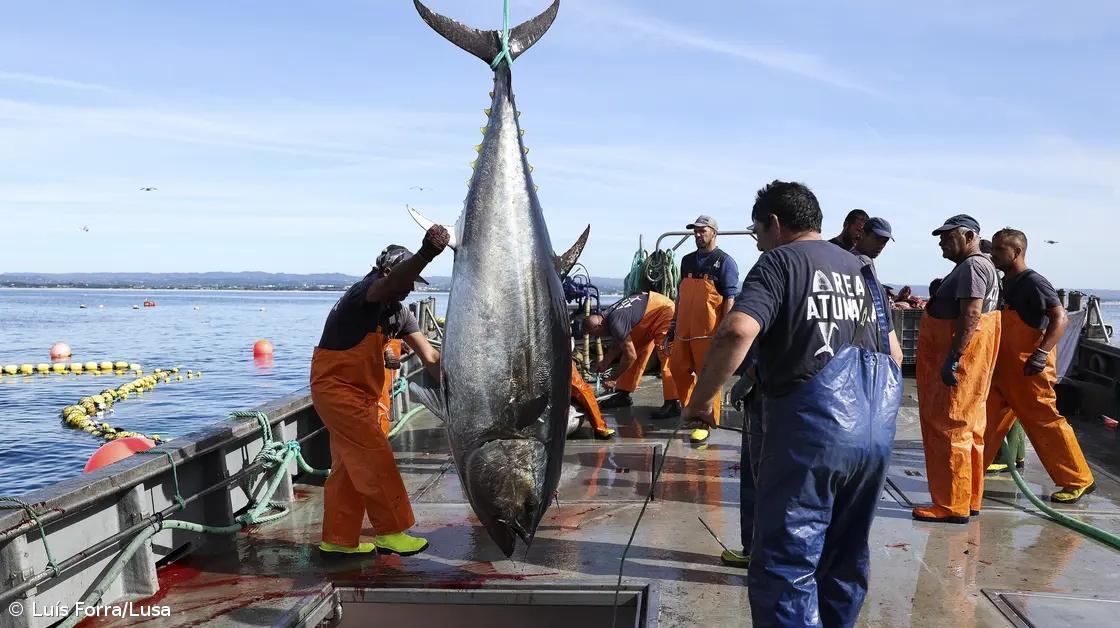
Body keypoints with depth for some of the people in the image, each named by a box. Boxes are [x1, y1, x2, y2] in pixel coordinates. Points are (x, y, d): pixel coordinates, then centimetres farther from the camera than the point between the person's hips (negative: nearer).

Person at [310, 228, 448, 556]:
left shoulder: (399, 312, 6)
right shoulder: (365, 292, -19)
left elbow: (429, 355, 0)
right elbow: (392, 281, -43)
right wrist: (427, 253, -59)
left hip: (361, 393, 9)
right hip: (336, 386, -9)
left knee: (350, 465, 13)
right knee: (376, 458, -9)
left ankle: (338, 539, 22)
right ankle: (391, 532, 0)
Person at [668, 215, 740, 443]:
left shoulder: (724, 262, -4)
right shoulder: (687, 260, 16)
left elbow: (730, 298, -9)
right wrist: (674, 323, 20)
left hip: (709, 330, -7)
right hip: (684, 328, 7)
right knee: (678, 369, 16)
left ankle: (705, 423, 4)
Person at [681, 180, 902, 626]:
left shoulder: (780, 260, -2)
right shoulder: (859, 269, 19)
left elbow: (737, 333, -20)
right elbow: (894, 354, 25)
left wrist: (699, 401, -11)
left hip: (810, 429, -7)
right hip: (875, 433, 8)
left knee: (786, 567, -3)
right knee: (845, 560, 18)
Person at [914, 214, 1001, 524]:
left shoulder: (973, 266, -14)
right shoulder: (972, 266, 20)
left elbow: (971, 316, -24)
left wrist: (952, 358, -26)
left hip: (958, 359, -11)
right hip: (958, 359, 11)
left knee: (949, 429, -8)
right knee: (966, 429, 14)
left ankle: (952, 506, -3)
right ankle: (969, 499, 21)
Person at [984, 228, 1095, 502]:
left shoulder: (1033, 282, -13)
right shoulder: (1004, 284, 12)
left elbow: (1060, 318, -20)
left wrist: (1042, 352, -29)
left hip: (1029, 369, -8)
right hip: (1003, 367, 9)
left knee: (1045, 422, -3)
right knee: (988, 418, 10)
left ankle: (1078, 480, 9)